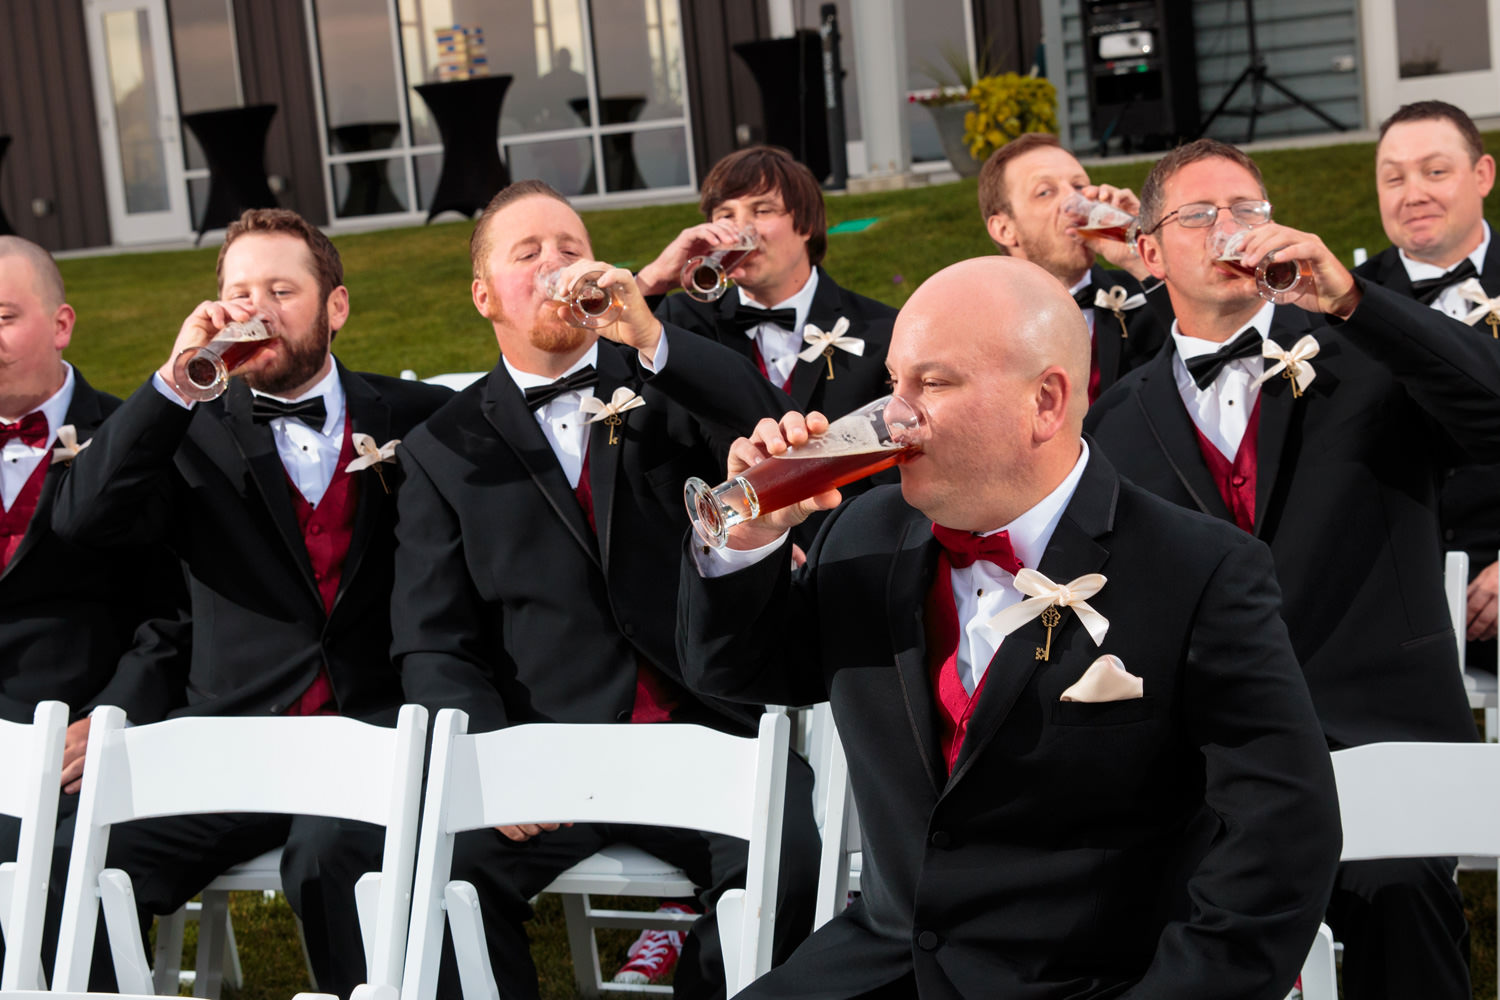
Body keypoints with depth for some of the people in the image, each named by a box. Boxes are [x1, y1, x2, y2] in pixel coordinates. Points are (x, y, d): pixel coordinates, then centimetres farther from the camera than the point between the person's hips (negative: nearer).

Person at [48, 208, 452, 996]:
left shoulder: (414, 419, 14)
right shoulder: (195, 432, 13)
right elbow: (83, 518, -3)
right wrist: (176, 381, -11)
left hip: (373, 730, -1)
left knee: (330, 857, -35)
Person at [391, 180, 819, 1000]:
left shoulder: (666, 386, 14)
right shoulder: (446, 449, 12)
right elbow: (432, 646, 5)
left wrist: (651, 336, -16)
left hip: (703, 735, 1)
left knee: (786, 861, -28)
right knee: (441, 866, -29)